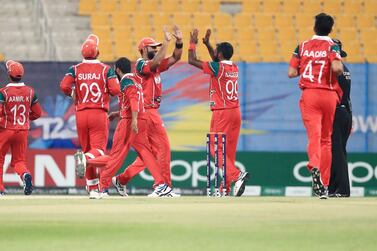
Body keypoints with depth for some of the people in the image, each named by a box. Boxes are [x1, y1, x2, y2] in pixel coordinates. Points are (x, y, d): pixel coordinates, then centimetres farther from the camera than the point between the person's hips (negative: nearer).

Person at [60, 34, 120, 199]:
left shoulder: (75, 69, 2)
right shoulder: (106, 69, -2)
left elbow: (64, 86, -12)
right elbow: (116, 90, -12)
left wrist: (72, 94, 9)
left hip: (81, 114, 3)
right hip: (99, 114, -3)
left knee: (87, 148, 13)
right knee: (99, 149, -3)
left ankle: (93, 189, 13)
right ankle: (85, 158, -40)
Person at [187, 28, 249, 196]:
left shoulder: (217, 68, -12)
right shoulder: (234, 68, 10)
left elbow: (192, 60, -8)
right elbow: (218, 61, 32)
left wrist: (193, 43, 6)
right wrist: (207, 43, 31)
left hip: (222, 113, -8)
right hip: (236, 112, 8)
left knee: (216, 149, -6)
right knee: (229, 151, 10)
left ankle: (236, 175, -26)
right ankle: (226, 188, 13)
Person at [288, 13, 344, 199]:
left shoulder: (303, 46, 7)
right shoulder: (331, 46, -2)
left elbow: (291, 73, 5)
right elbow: (337, 68, -20)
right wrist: (340, 67, 3)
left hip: (309, 94, 0)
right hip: (329, 95, 0)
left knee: (314, 135, -13)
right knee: (326, 139, 13)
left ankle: (315, 167, -44)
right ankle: (324, 183, 17)